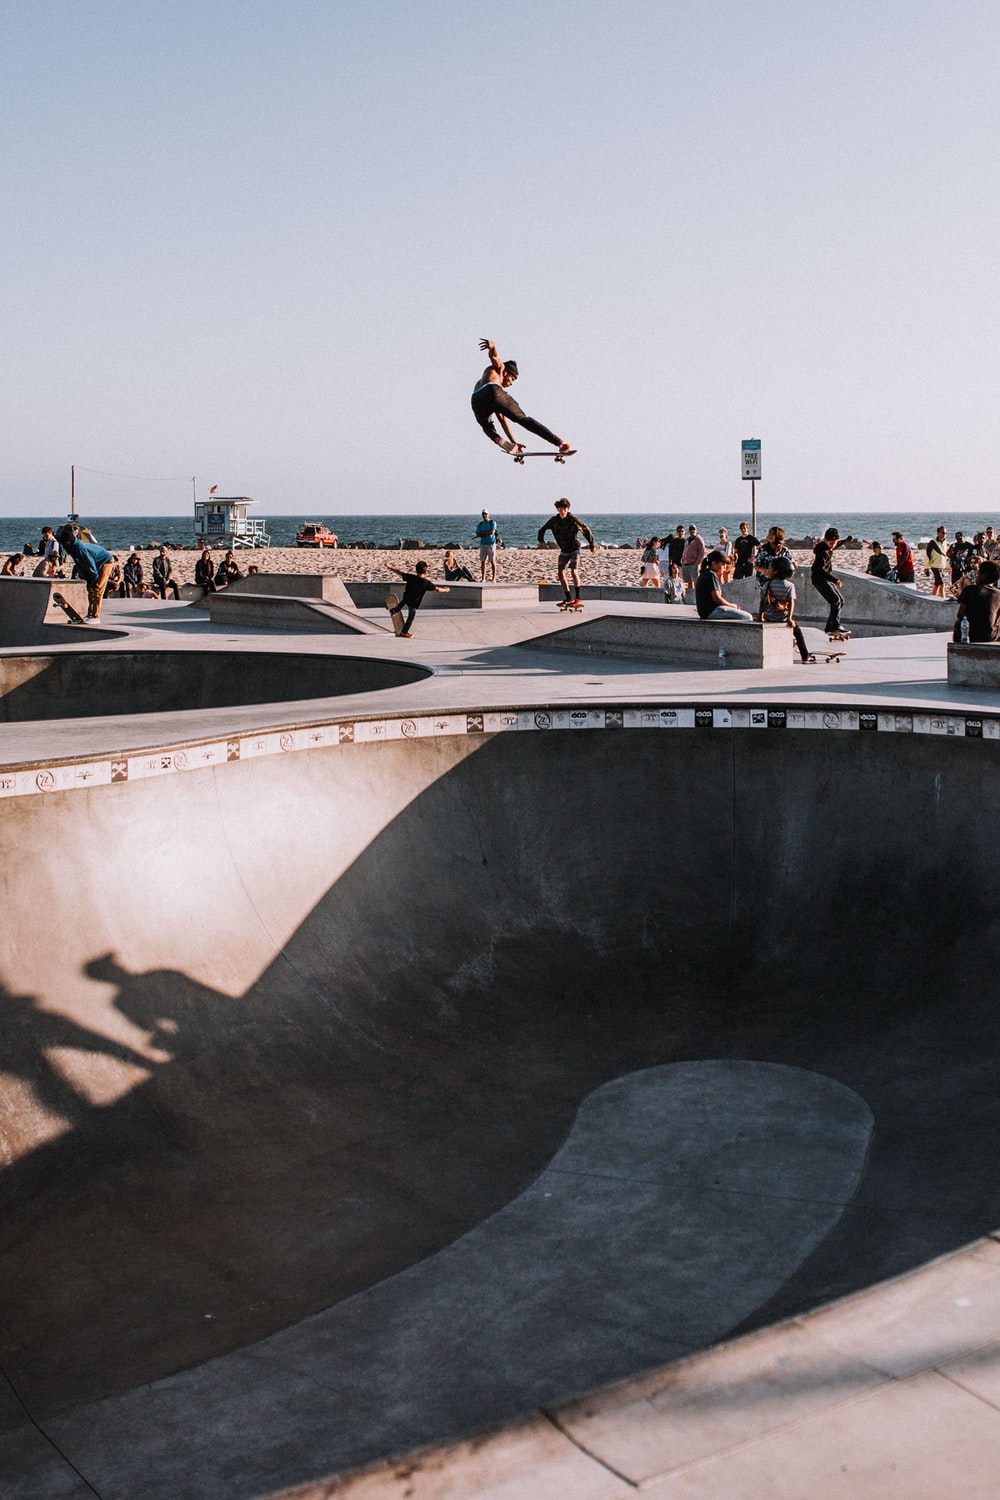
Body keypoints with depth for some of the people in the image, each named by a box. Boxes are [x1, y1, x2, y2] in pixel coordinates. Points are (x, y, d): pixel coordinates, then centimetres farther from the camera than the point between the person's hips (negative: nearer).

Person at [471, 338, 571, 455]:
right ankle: (559, 442, -4)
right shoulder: (498, 367, 35)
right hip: (493, 391, -5)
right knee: (524, 420, 3)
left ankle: (499, 440, 3)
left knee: (487, 425, 35)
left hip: (477, 402, 5)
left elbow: (502, 419, 44)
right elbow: (493, 355, 10)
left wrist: (513, 441, 45)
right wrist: (492, 346, -15)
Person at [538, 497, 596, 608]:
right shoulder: (554, 520, -8)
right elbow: (542, 530, 7)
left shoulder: (573, 519, -19)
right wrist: (541, 540, -11)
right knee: (561, 574, 2)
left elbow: (586, 530, -9)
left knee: (574, 572, -19)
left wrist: (592, 545, -3)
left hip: (574, 549, -5)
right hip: (564, 550, 5)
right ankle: (569, 599, 14)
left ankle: (578, 599, -16)